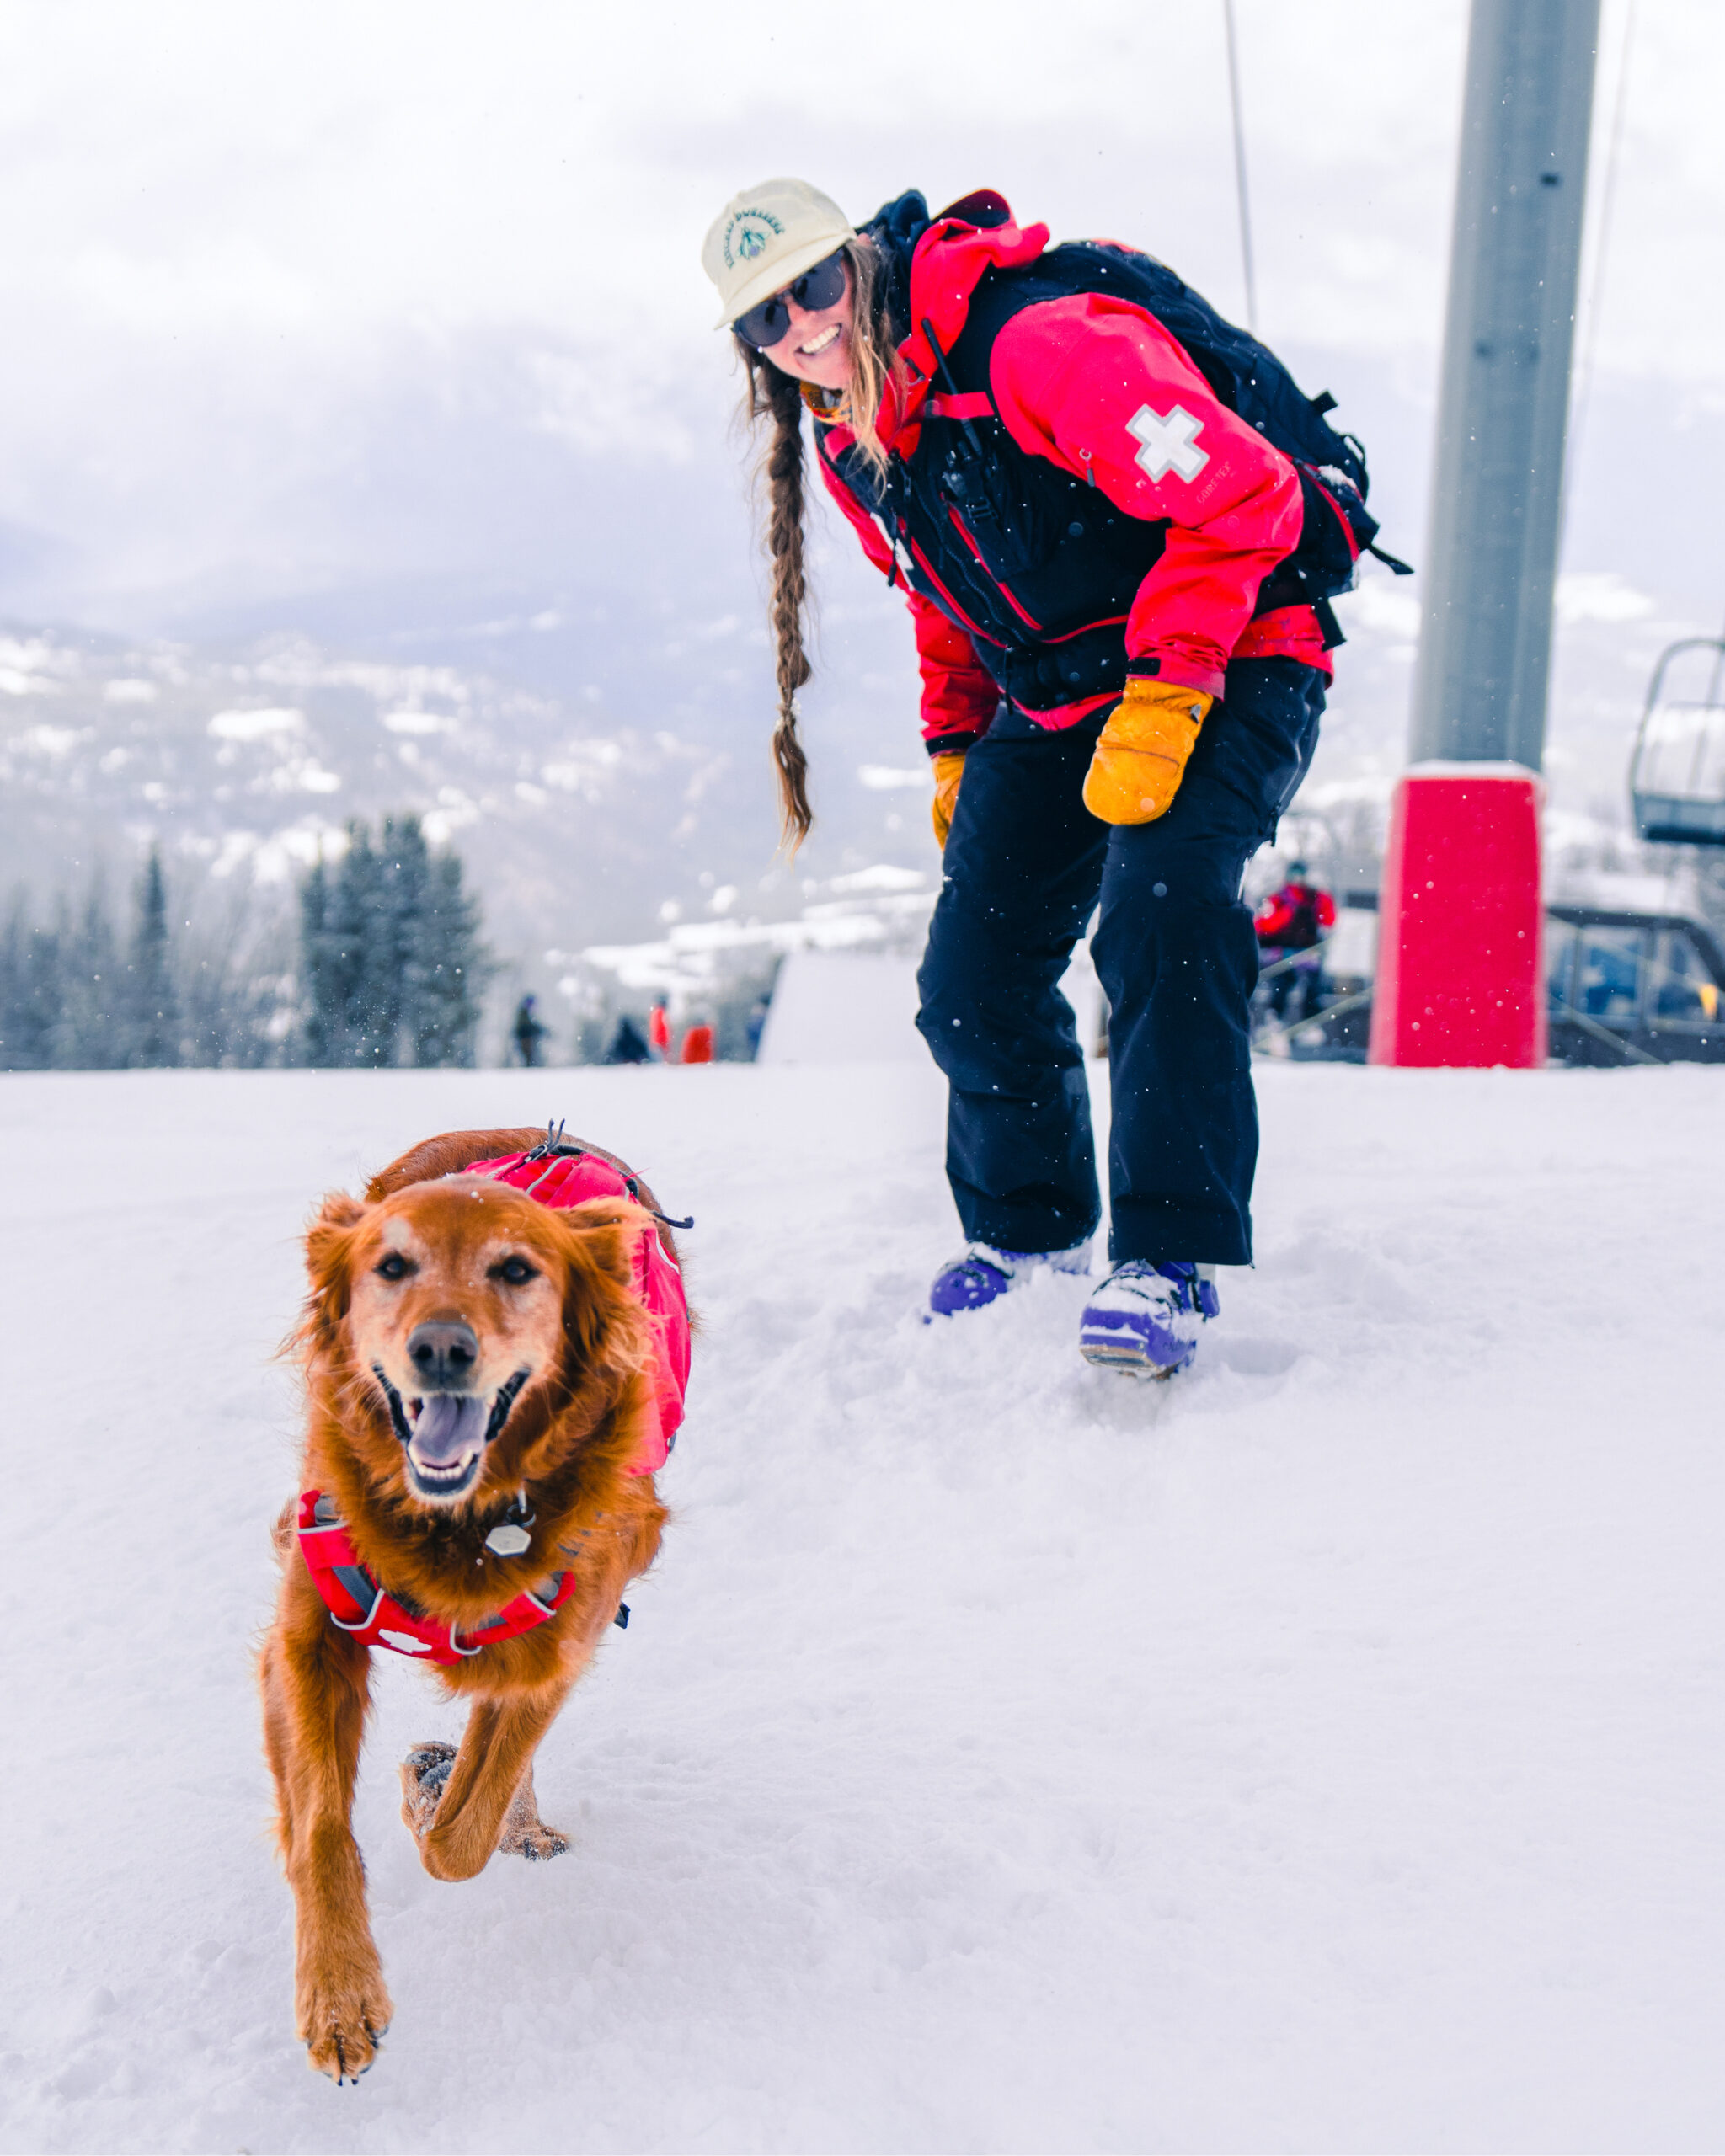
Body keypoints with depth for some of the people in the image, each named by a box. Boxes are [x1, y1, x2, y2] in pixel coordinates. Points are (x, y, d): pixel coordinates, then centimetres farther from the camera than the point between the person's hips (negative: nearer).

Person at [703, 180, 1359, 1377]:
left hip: (1231, 662, -7)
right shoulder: (847, 441, 2)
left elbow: (1242, 496, -27)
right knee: (973, 982, -1)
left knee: (1161, 913, -30)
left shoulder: (1044, 345, -26)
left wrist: (1165, 692, -28)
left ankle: (1172, 1257, -22)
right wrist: (955, 743, 15)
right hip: (1051, 700, 7)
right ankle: (1026, 1230, 24)